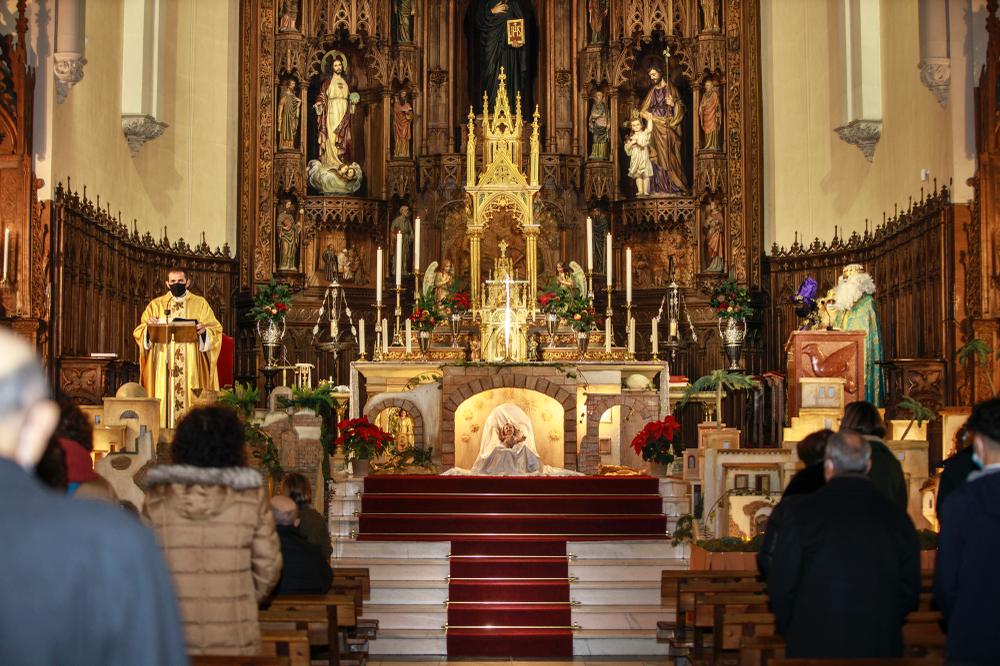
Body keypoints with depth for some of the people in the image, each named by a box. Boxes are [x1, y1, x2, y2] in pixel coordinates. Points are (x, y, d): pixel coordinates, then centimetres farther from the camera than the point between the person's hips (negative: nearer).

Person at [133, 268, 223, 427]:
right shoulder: (156, 305, 13)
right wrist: (149, 327, -14)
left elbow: (215, 330, 5)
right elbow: (139, 333, 8)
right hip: (163, 365, 0)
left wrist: (204, 330, -16)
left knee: (190, 397, -6)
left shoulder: (200, 304, 12)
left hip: (191, 365, 0)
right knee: (164, 399, -6)